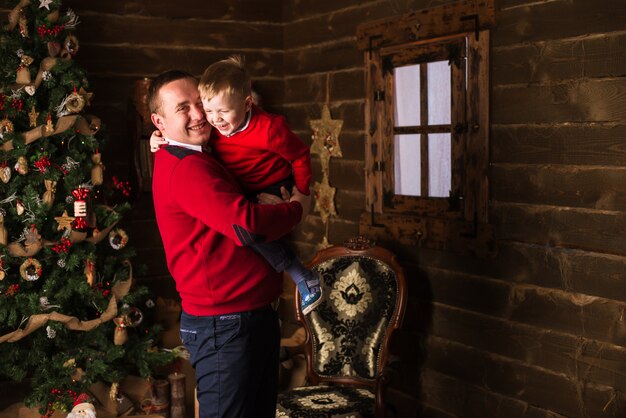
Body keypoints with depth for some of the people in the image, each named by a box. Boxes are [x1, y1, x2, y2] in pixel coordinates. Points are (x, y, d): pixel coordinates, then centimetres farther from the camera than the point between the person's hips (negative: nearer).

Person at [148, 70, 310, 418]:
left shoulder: (200, 159, 14)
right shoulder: (186, 167, -19)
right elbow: (246, 226, -28)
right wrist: (297, 208, -11)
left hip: (255, 316, 11)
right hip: (224, 326, -10)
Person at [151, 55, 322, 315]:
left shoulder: (269, 129, -26)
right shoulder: (213, 127, -8)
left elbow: (300, 156, -13)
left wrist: (301, 194, -11)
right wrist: (159, 139, -9)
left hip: (276, 191, -8)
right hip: (242, 194, 8)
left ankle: (305, 279, -20)